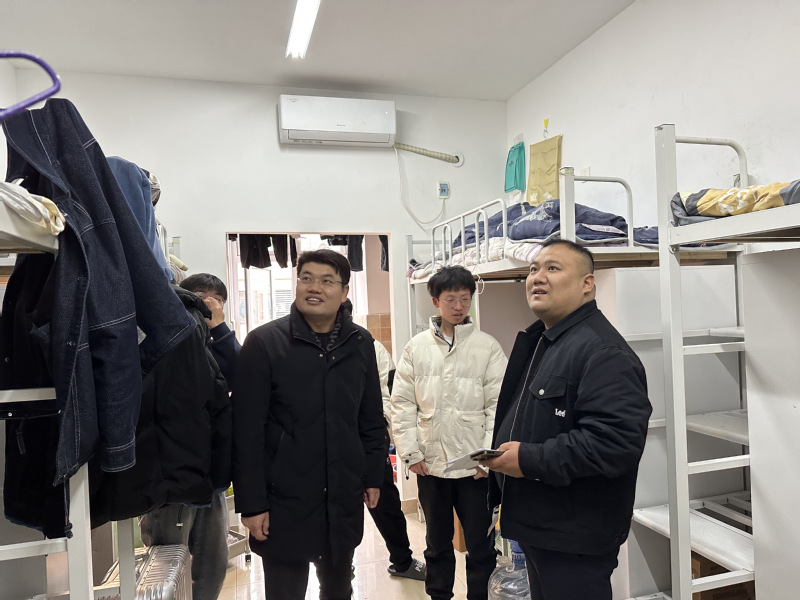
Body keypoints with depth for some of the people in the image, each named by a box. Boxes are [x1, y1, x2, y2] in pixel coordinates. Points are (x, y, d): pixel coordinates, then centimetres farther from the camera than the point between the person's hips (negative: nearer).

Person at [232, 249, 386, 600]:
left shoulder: (361, 343, 1)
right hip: (284, 501, -3)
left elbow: (371, 419, 9)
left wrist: (373, 477, 9)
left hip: (345, 498, 4)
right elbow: (247, 431, -10)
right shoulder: (263, 343, -10)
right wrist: (251, 503, -10)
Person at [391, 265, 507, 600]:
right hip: (429, 463, 2)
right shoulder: (417, 347, 2)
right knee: (437, 542, 20)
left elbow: (498, 404, -5)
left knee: (481, 544, 11)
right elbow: (403, 404, 2)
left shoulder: (488, 346, -3)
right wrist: (411, 452, -3)